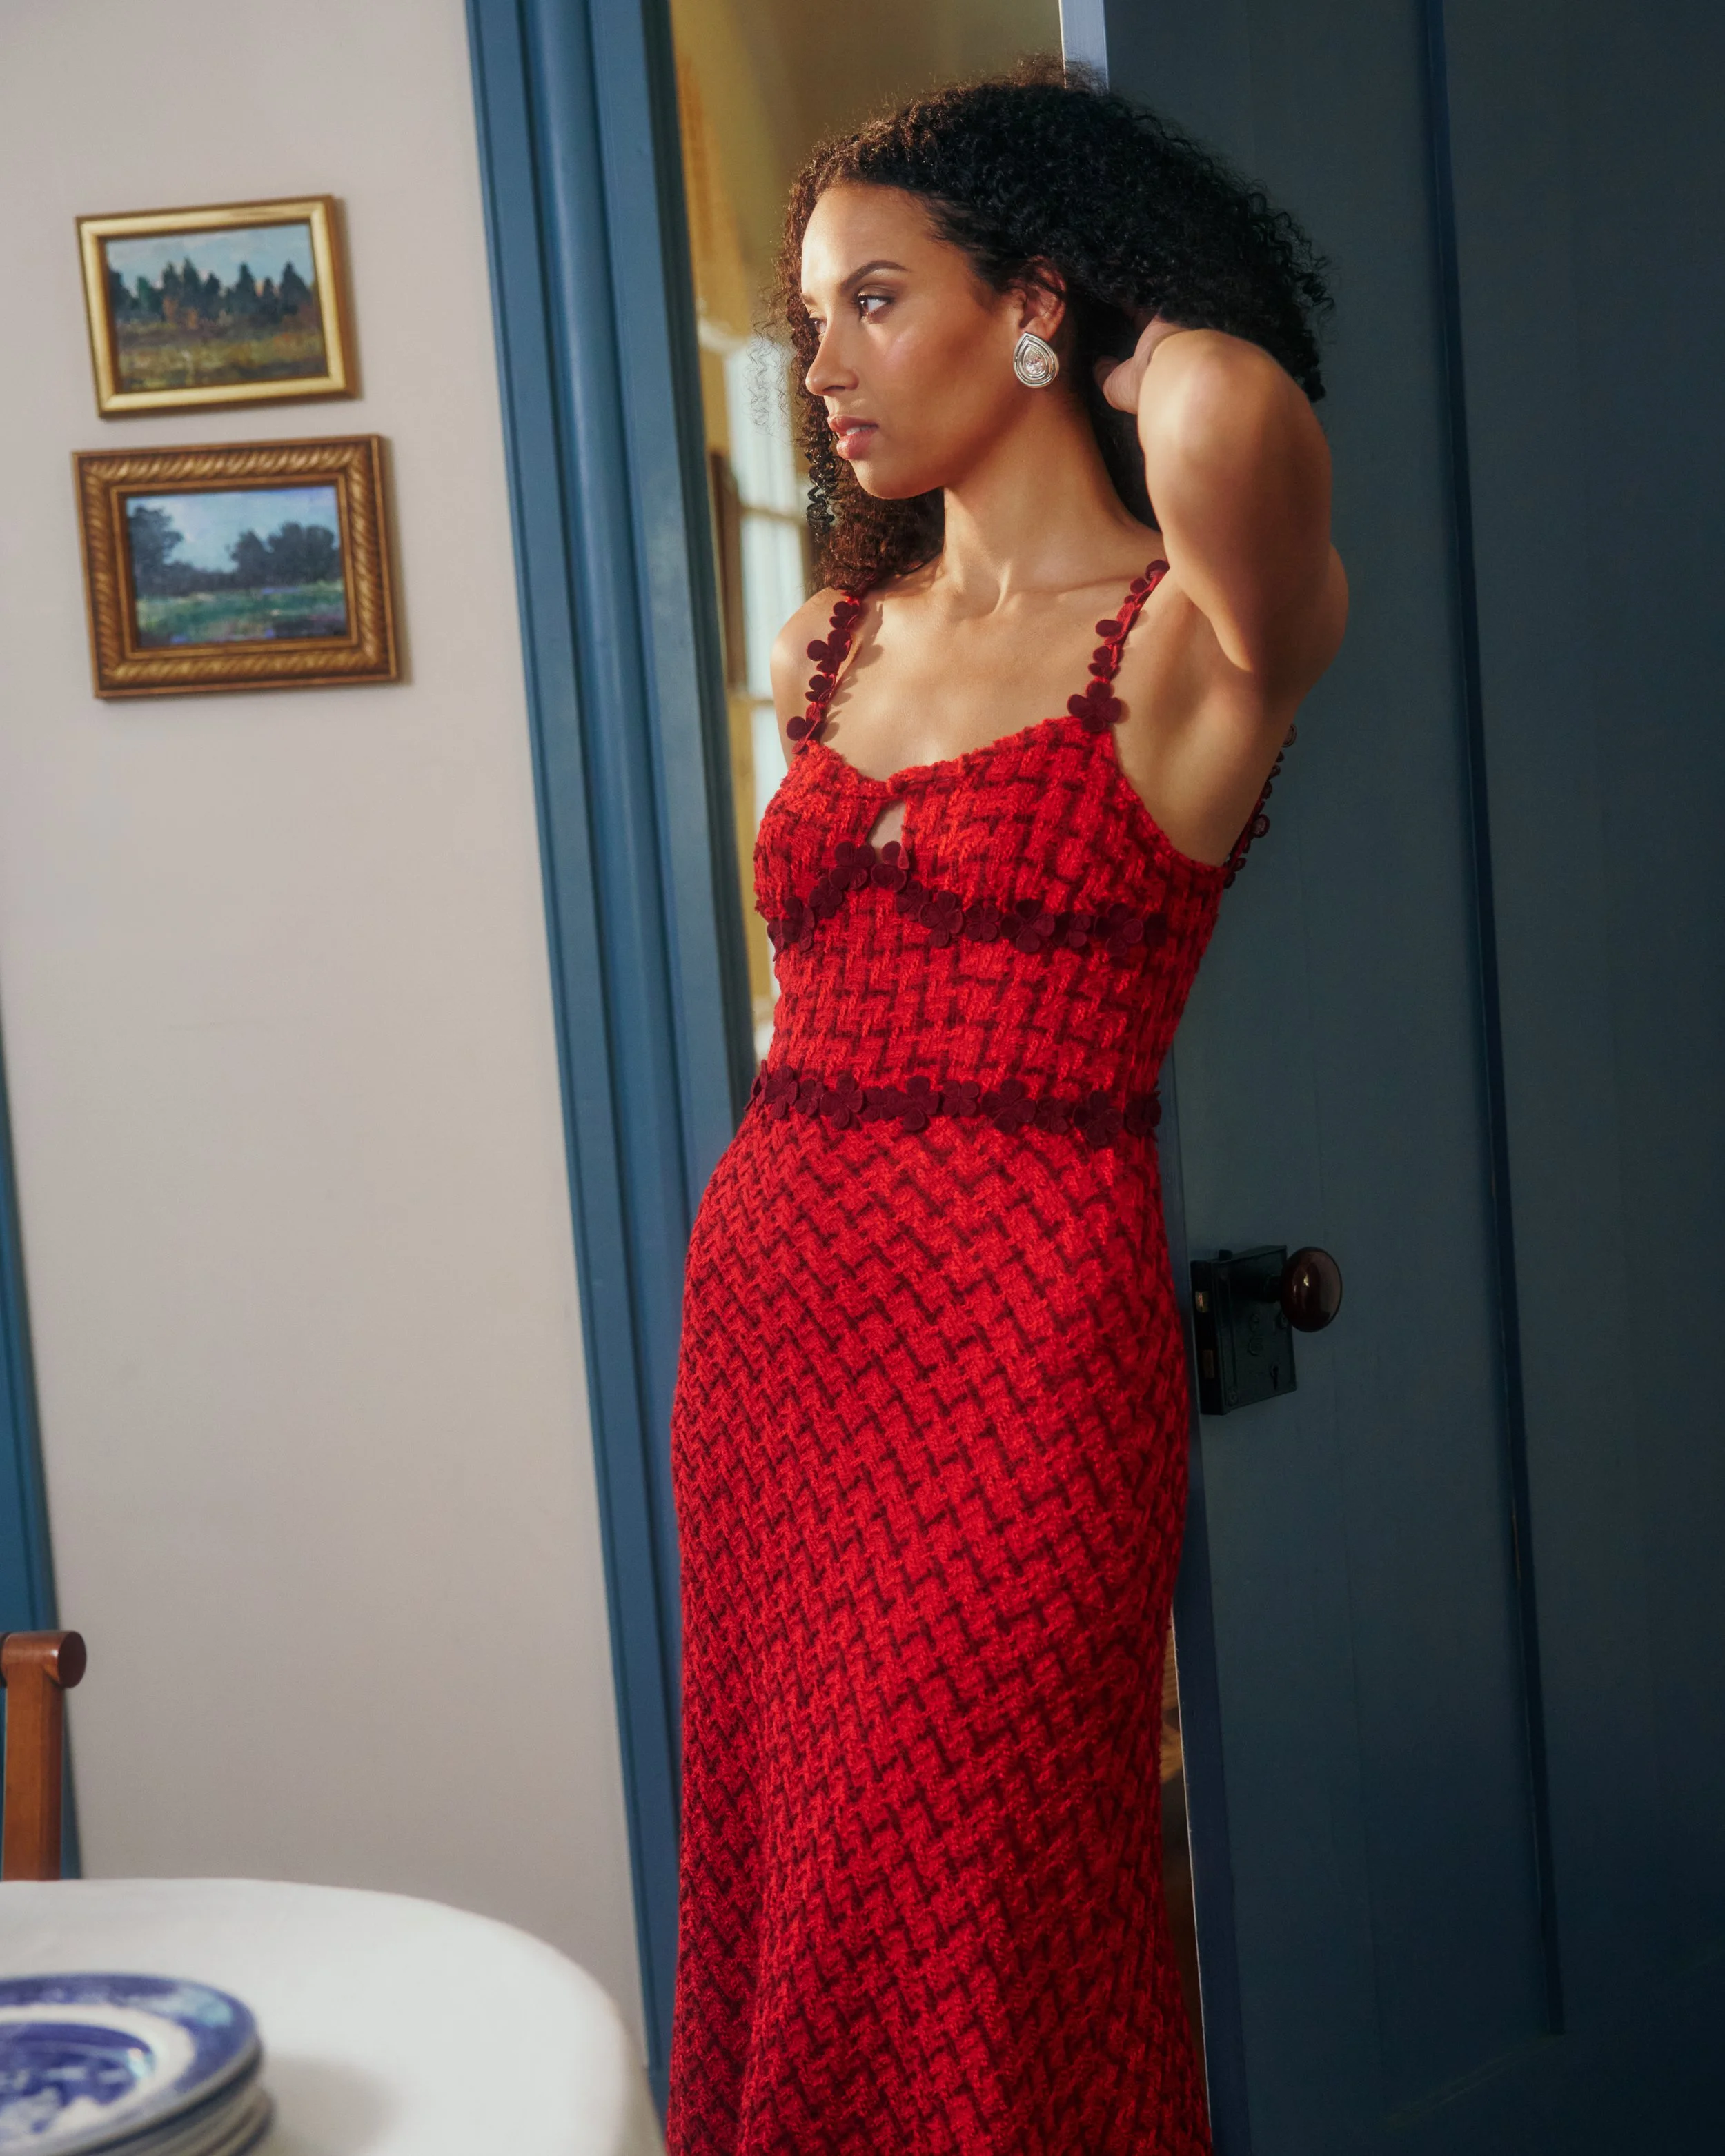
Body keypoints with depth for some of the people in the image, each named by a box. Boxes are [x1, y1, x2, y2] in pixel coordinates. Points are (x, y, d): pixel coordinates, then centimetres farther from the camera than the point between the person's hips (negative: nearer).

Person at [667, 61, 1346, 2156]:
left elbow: (1233, 406, -28)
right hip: (762, 1301, 7)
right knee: (778, 1915, 14)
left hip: (1021, 1338, -6)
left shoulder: (1191, 634, -7)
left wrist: (1158, 369, -8)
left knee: (970, 1962, 1)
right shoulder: (829, 649, 14)